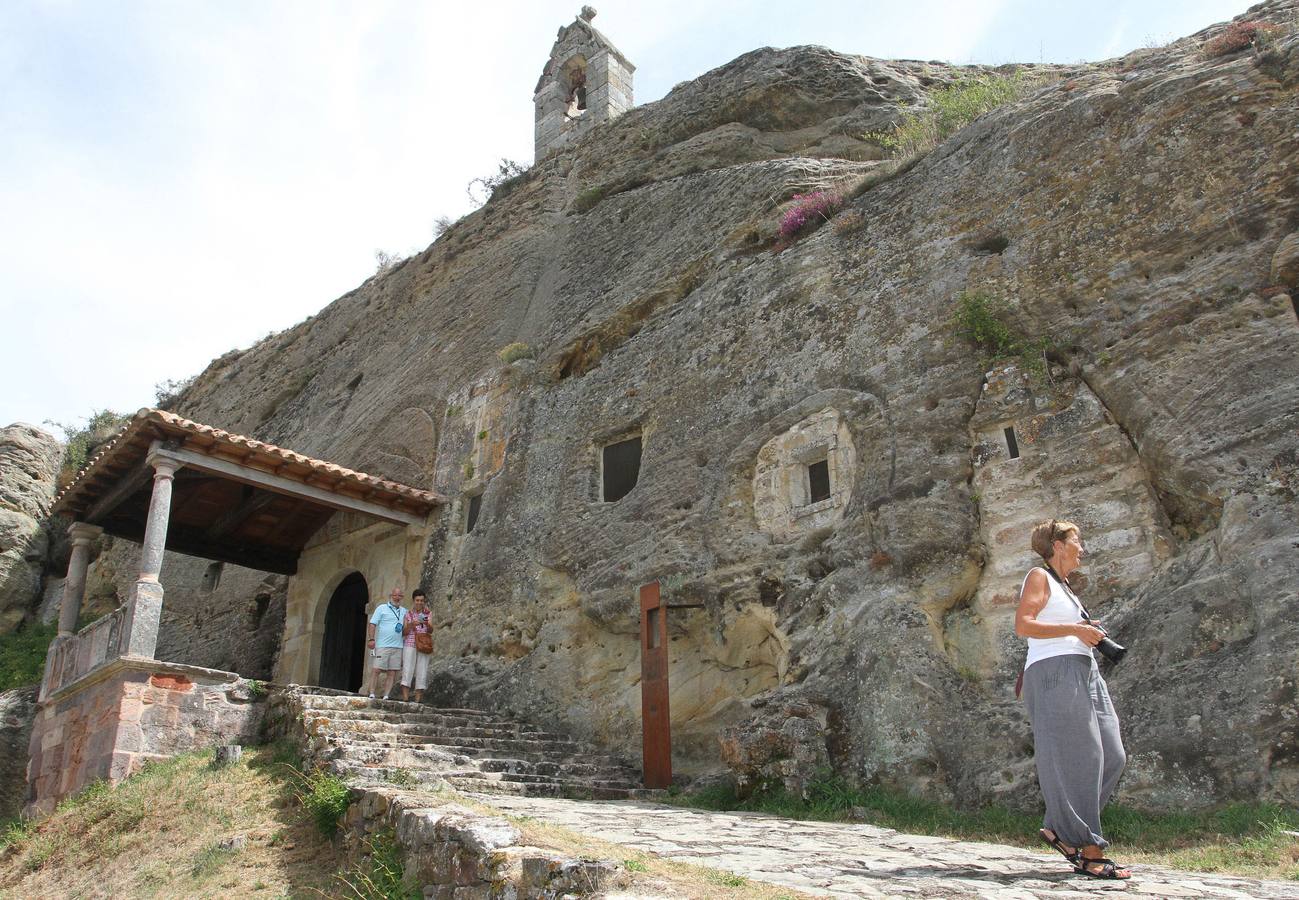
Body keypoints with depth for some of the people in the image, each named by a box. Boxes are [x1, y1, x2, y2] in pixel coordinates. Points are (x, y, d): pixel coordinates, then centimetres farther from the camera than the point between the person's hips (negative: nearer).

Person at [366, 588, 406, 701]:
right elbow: (372, 624, -1)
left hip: (398, 647, 4)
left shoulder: (404, 611, 17)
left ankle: (385, 696, 5)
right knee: (376, 670, -7)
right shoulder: (382, 608, 4)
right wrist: (371, 639, -12)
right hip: (382, 645, -4)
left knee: (392, 673, 2)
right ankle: (372, 694, -1)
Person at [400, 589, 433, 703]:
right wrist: (411, 624, -12)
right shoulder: (408, 615, 9)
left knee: (422, 671, -4)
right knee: (407, 669, -11)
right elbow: (404, 632, 6)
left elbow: (431, 631, 0)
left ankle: (418, 698, -3)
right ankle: (405, 697, -14)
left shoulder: (427, 614, 10)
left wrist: (427, 624, -21)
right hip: (410, 645, -1)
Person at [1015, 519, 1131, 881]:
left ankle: (1058, 827, 11)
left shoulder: (1064, 585, 27)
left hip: (1082, 673, 10)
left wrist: (1089, 633, 15)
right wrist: (1074, 629, -14)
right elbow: (1023, 625, -13)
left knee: (1112, 757, 3)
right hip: (1054, 672, -9)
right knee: (1076, 759, -11)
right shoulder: (1039, 577, 0)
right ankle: (1088, 852, -9)